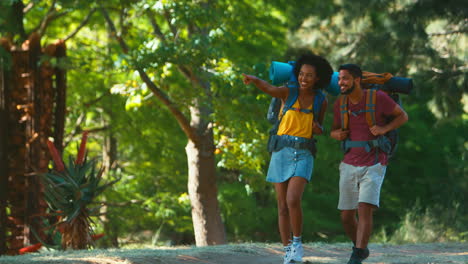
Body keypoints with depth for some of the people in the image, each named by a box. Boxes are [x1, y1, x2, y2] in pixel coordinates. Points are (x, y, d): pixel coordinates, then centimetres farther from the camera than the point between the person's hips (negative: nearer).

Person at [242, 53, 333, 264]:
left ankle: (297, 242, -1)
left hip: (303, 154, 0)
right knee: (283, 206, 1)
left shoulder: (321, 101, 4)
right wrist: (252, 79, -47)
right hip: (282, 152, 0)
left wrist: (318, 129, -9)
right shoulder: (287, 92, -3)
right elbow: (268, 88, -24)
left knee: (293, 201, -22)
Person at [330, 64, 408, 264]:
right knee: (346, 216, 6)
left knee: (365, 209, -22)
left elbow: (403, 116, 0)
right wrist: (336, 134, -10)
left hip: (374, 166, -5)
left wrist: (384, 129, -18)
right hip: (349, 165, 5)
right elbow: (334, 131, 16)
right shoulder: (340, 104, 0)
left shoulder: (378, 97, -12)